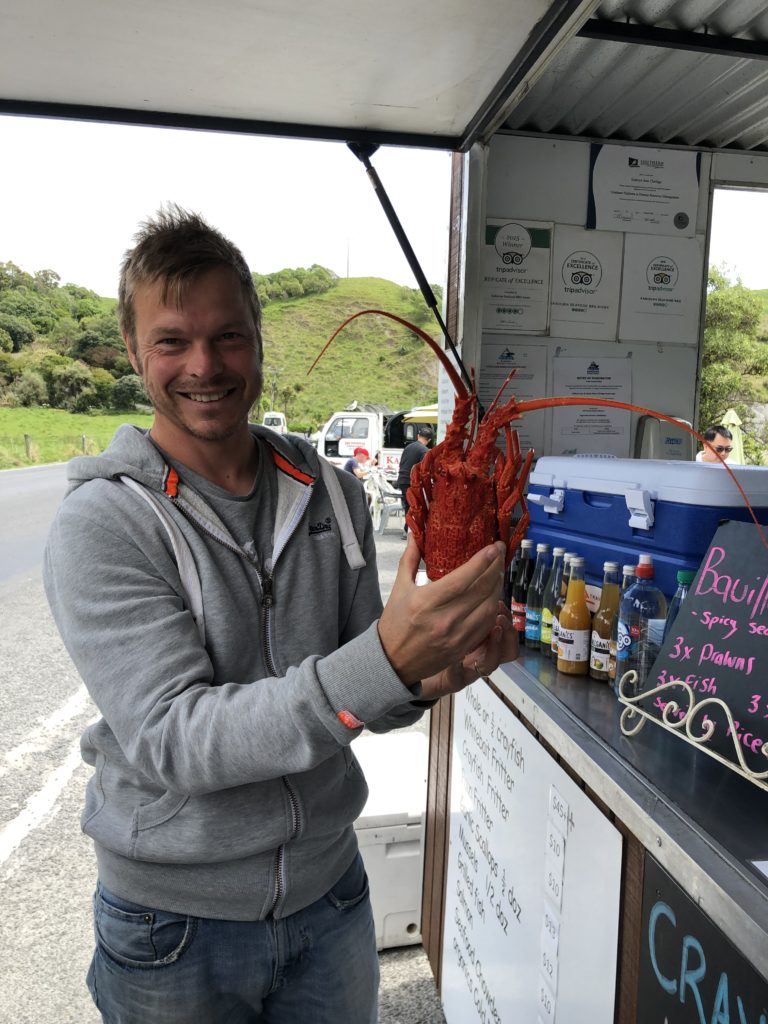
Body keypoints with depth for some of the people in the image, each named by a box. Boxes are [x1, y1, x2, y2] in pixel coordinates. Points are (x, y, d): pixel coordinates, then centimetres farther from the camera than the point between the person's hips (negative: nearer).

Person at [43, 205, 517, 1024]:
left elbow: (357, 699, 0)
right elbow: (171, 739, -26)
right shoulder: (101, 523, -17)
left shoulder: (329, 494, -5)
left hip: (329, 889, 3)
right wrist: (384, 661, -37)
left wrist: (431, 675, -23)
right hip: (173, 918, -3)